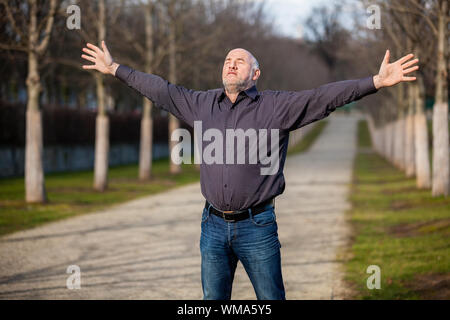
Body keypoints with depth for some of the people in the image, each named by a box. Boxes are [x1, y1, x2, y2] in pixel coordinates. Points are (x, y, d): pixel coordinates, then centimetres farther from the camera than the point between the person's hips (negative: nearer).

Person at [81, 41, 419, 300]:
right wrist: (115, 68, 20)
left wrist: (376, 82, -22)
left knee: (271, 299, 1)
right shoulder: (203, 104, 9)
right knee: (213, 299, 12)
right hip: (214, 225, 4)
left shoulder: (277, 106, -3)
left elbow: (325, 97, -12)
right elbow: (160, 89, 17)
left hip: (257, 226, -4)